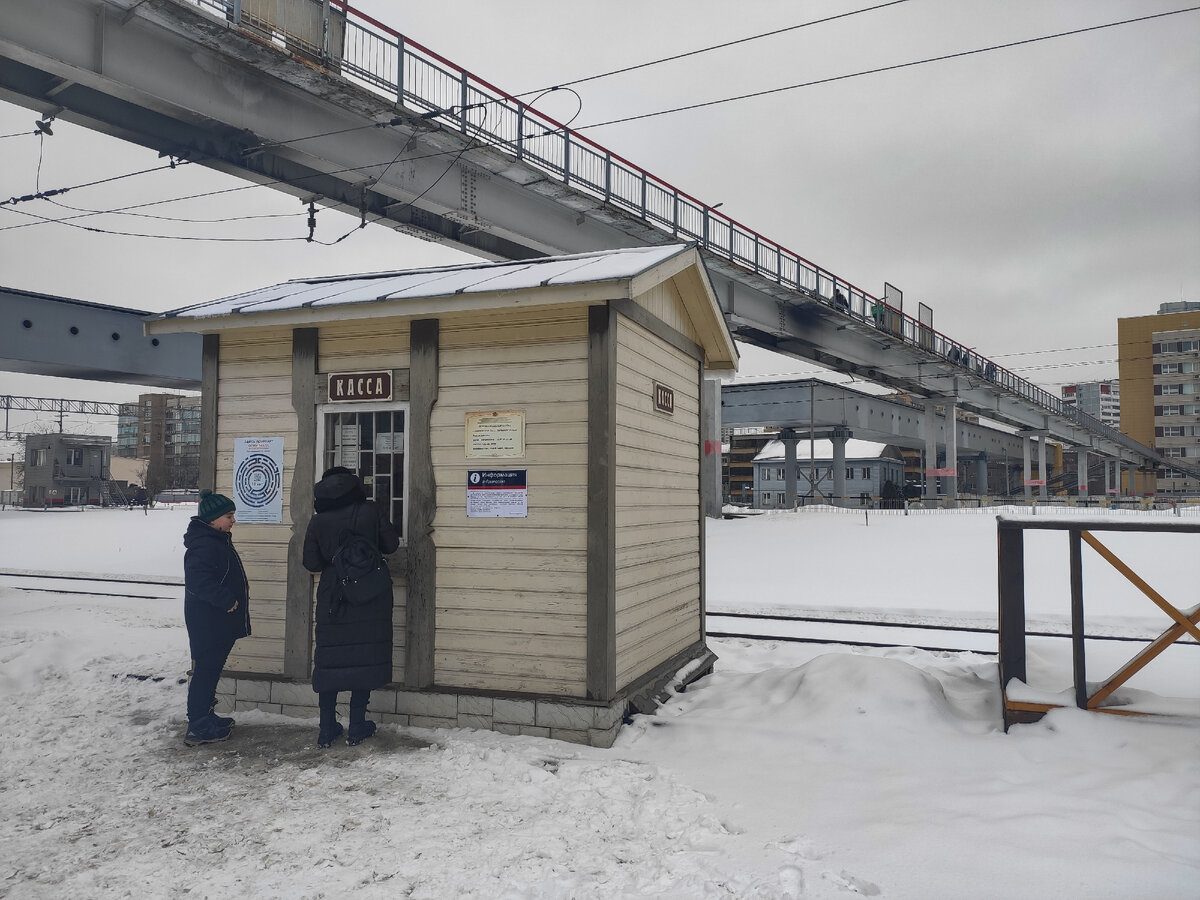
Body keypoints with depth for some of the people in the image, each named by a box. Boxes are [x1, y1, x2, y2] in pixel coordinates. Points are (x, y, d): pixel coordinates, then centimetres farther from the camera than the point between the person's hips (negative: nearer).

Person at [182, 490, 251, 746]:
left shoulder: (218, 541, 14)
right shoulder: (204, 545, -21)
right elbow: (198, 581, -31)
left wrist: (238, 588, 14)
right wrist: (227, 599, -27)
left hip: (218, 622, 11)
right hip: (207, 623, -11)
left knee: (210, 669, 19)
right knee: (206, 670, -3)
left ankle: (205, 716, 31)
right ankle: (198, 728, 4)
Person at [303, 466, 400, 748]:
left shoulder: (317, 521, -1)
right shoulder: (372, 511, -6)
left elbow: (311, 563, 2)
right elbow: (391, 545, 1)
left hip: (332, 598, 2)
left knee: (329, 659, 8)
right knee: (365, 656, 5)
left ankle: (327, 728, 13)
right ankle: (357, 727, 8)